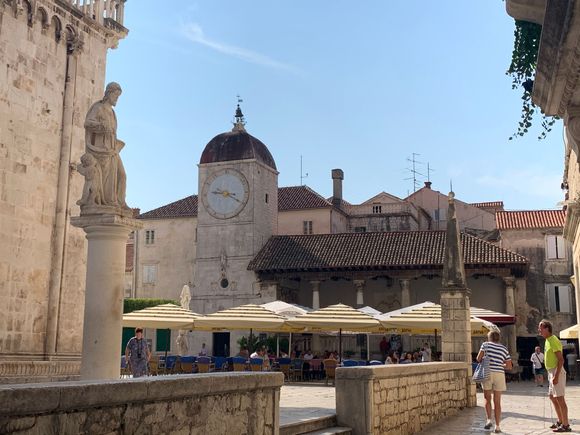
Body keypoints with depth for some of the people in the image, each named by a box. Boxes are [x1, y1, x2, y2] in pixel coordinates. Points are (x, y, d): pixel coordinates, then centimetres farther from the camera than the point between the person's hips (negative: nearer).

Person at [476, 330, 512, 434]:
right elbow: (509, 366, 9)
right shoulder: (504, 348, 11)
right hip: (499, 374, 2)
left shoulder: (486, 344, 4)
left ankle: (489, 420, -2)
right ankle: (497, 426, 7)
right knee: (497, 402, 8)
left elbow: (478, 358, -5)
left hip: (487, 373, -2)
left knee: (487, 398, 15)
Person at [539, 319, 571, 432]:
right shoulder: (548, 340, 13)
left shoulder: (553, 341, -17)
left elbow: (561, 359, -22)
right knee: (552, 397, 16)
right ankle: (560, 421, 27)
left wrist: (556, 376, -25)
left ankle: (566, 425, -2)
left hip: (557, 372, -10)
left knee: (560, 398, -7)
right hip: (551, 372, 10)